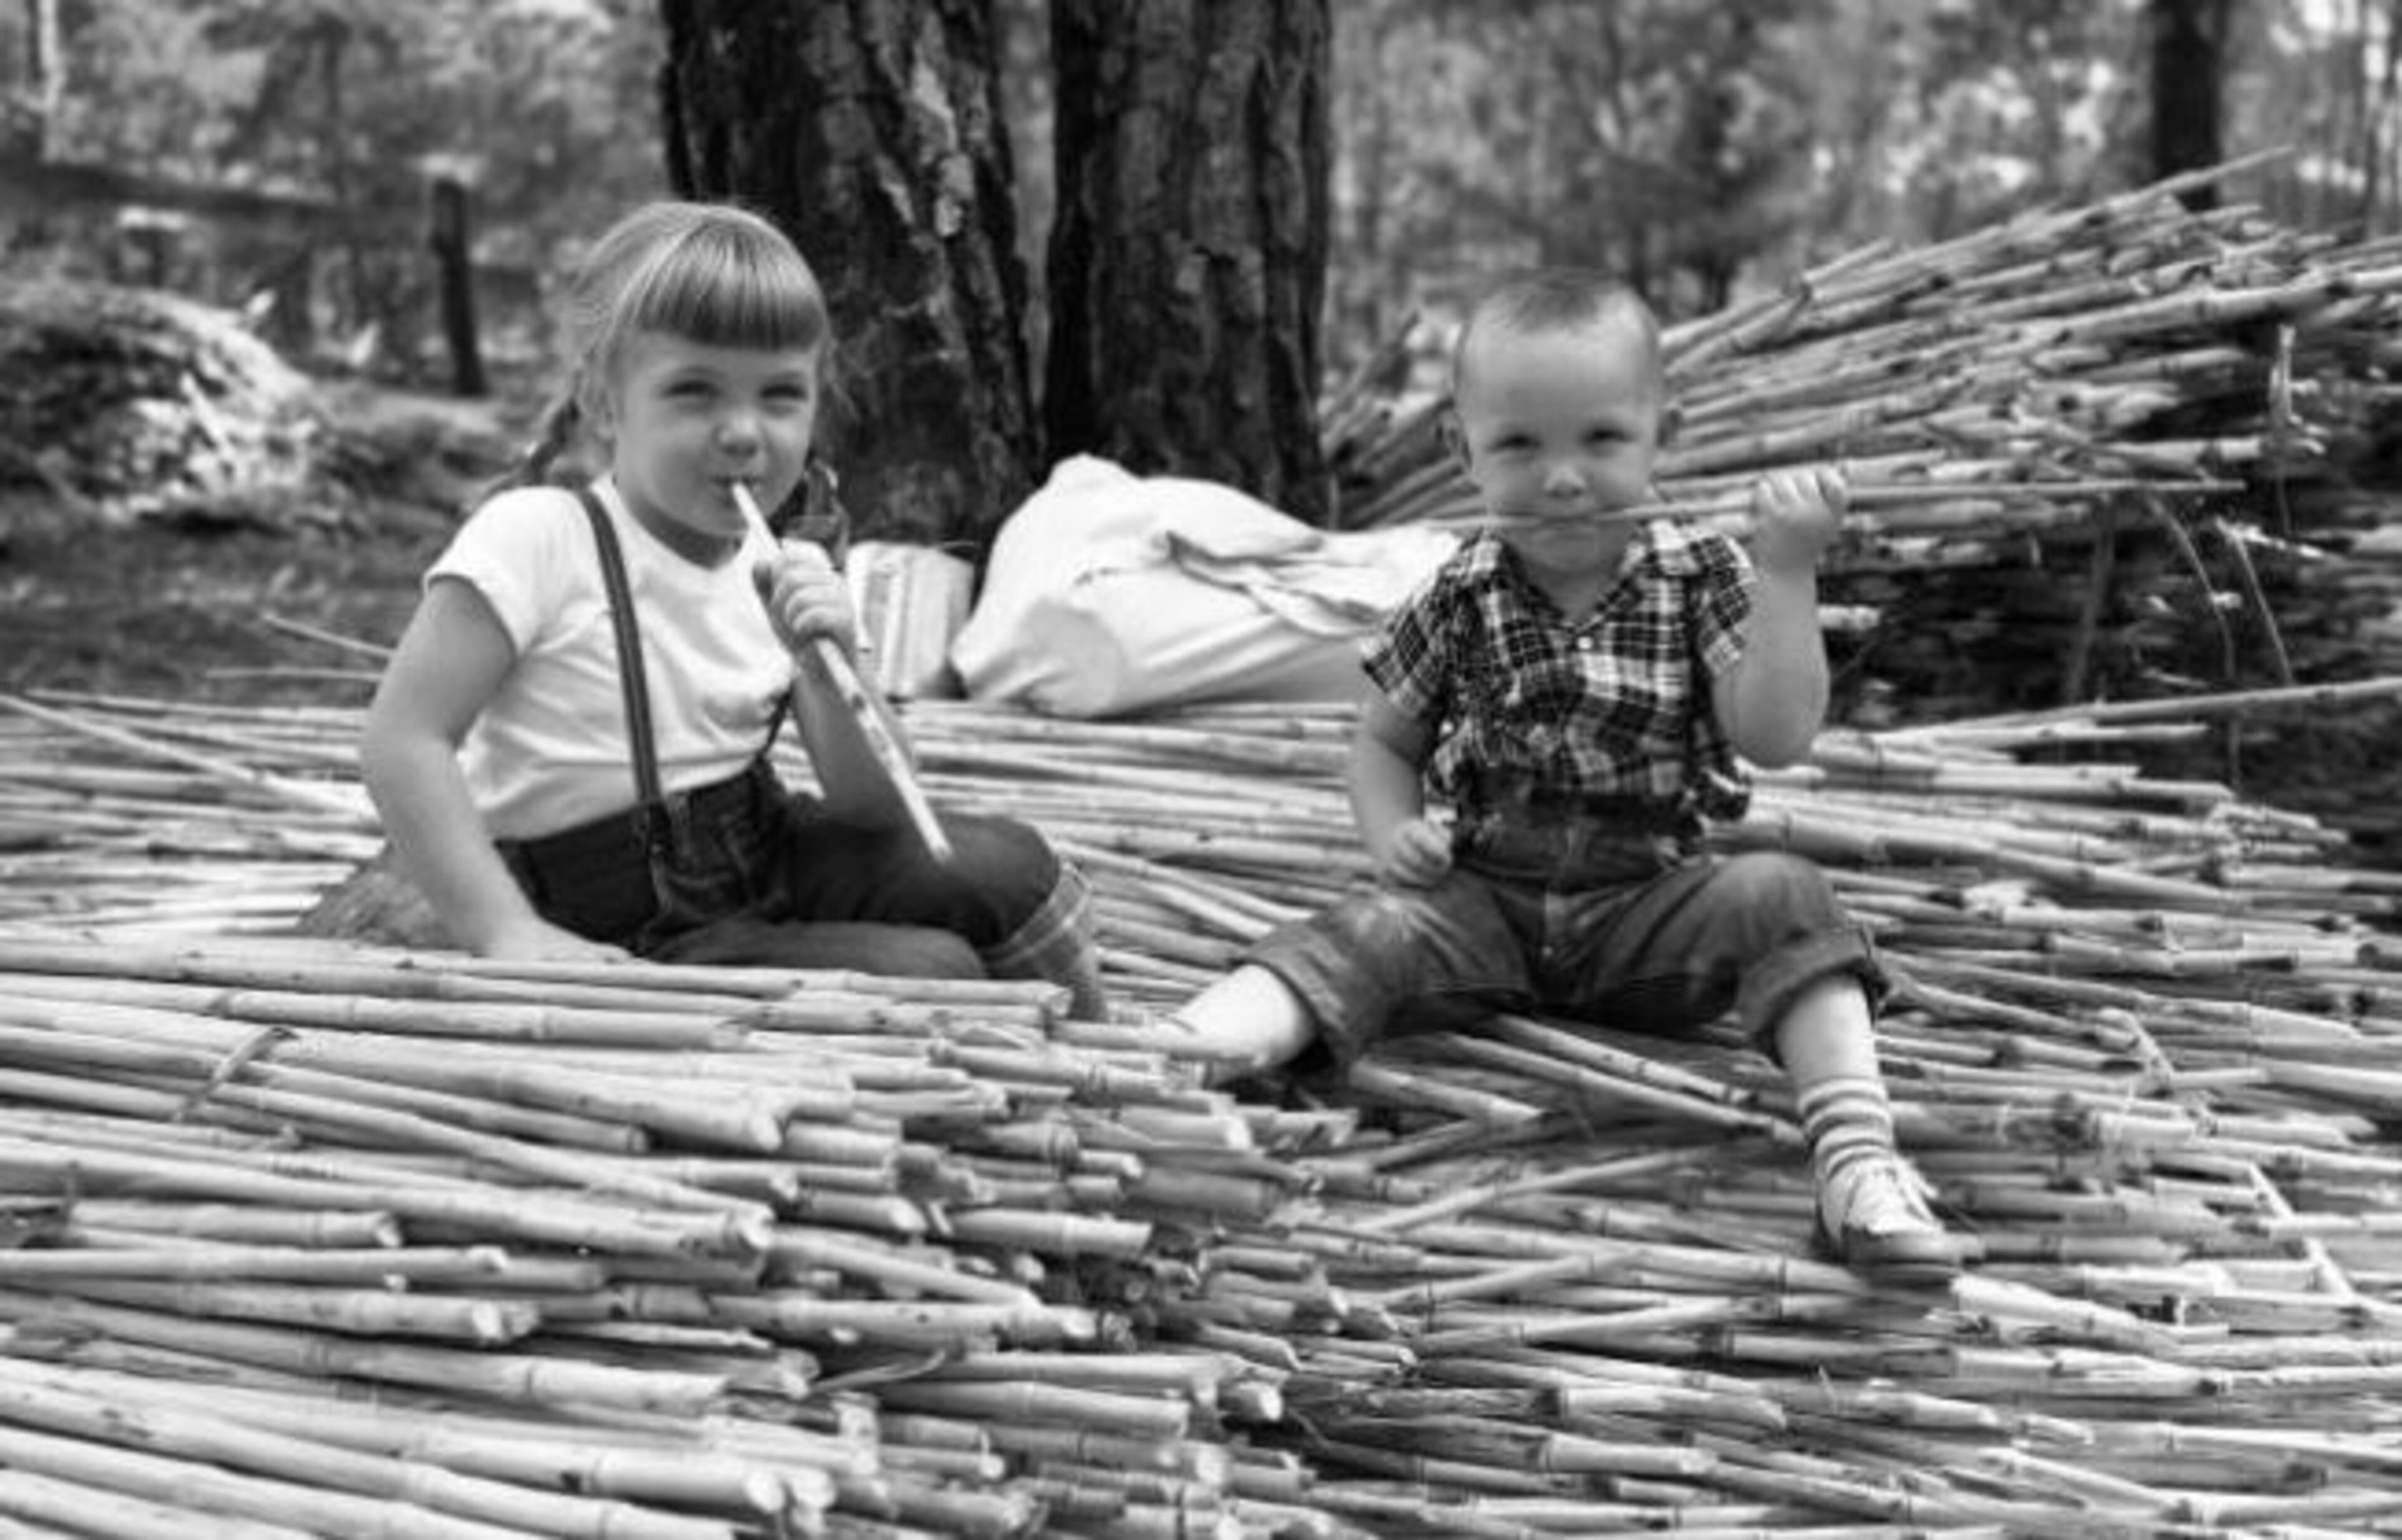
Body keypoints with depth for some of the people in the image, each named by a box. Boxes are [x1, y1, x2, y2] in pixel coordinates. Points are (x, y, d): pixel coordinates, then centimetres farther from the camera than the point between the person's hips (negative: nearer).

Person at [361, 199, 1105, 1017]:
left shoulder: (787, 579, -1)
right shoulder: (537, 538, -18)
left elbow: (876, 815, -3)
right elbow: (403, 743, -22)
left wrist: (828, 666, -21)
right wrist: (509, 936, -28)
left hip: (761, 858, 6)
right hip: (621, 937, -6)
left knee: (1004, 866, -8)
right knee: (934, 974, -19)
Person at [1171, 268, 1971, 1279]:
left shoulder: (1703, 580, -3)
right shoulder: (1459, 601, 0)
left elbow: (1777, 738, -15)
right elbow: (1384, 741, 13)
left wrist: (1788, 572, -23)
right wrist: (1393, 835, -9)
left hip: (1652, 904, 0)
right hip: (1485, 900, 0)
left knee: (1781, 900, -27)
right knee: (1375, 935, -28)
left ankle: (1857, 1158, -37)